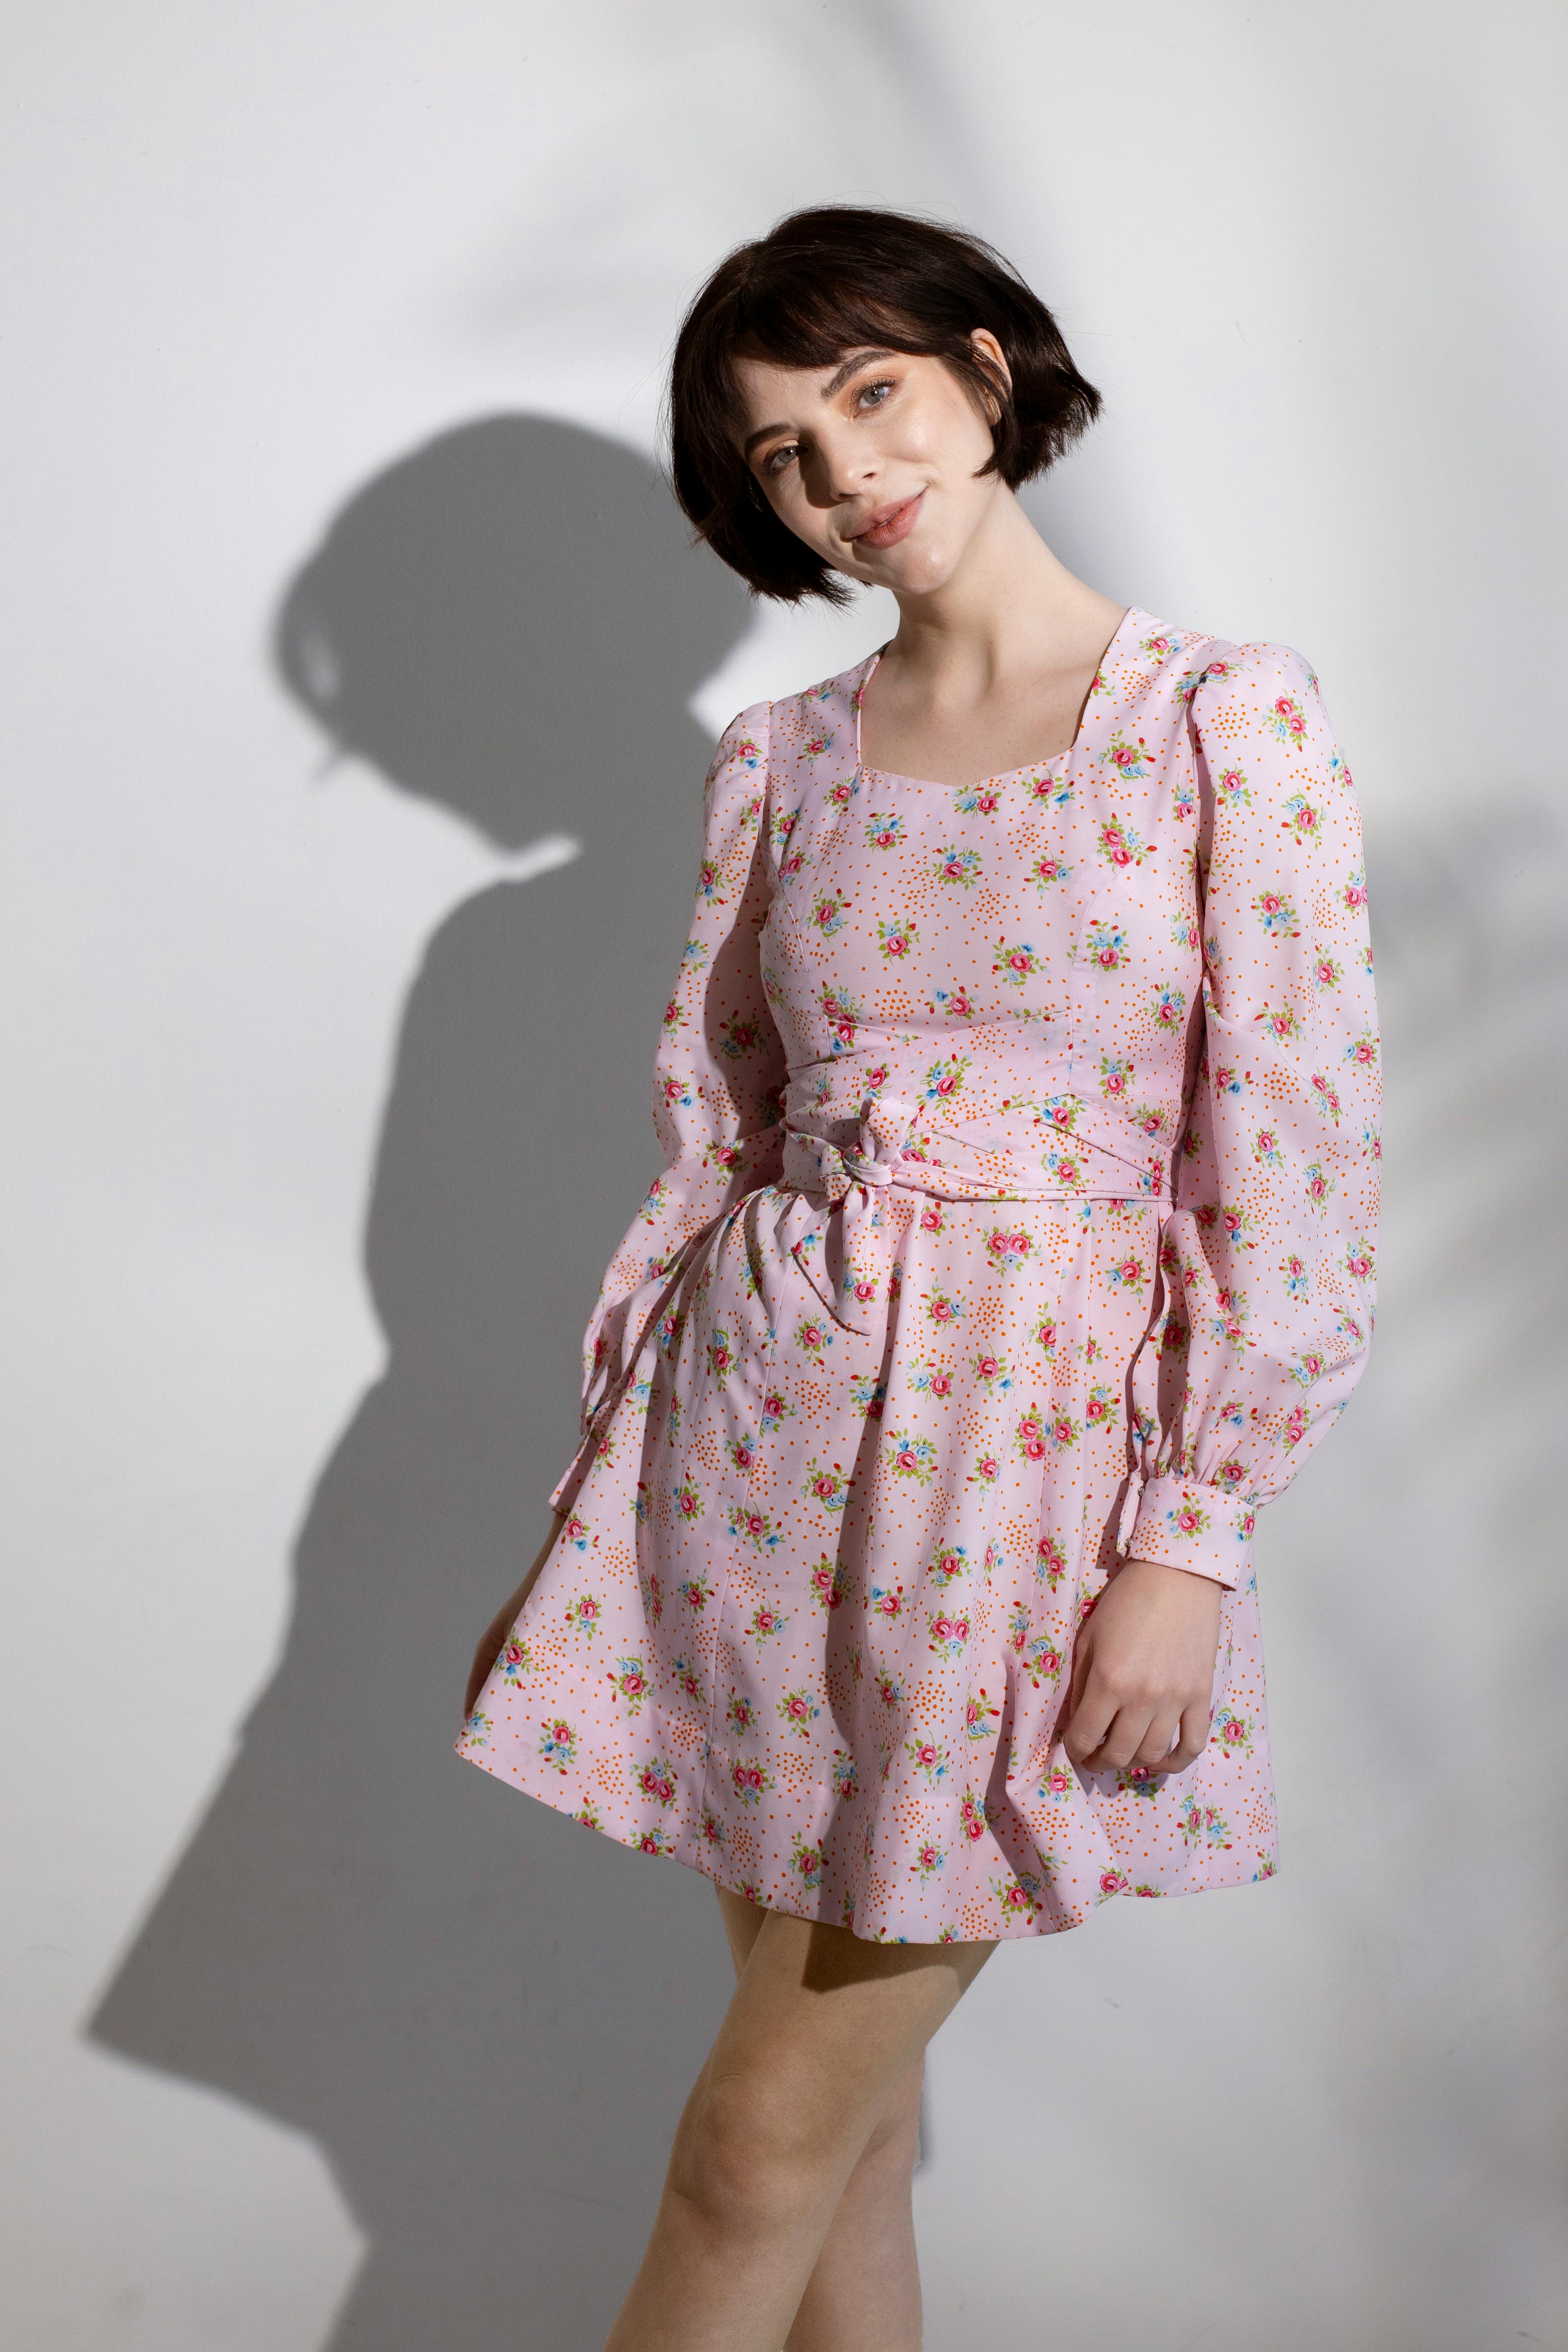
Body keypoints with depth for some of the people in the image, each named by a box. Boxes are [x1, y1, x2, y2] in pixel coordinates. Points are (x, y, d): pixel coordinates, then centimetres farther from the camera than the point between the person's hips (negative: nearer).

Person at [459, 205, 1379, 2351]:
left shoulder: (1229, 726, -6)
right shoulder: (783, 760, 8)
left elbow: (1293, 1177, -8)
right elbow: (710, 1134, 11)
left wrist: (1192, 1547, -12)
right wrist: (593, 1492, 9)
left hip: (1040, 1450, -4)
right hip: (761, 1430, 4)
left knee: (768, 2145, 1)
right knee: (844, 2125, 11)